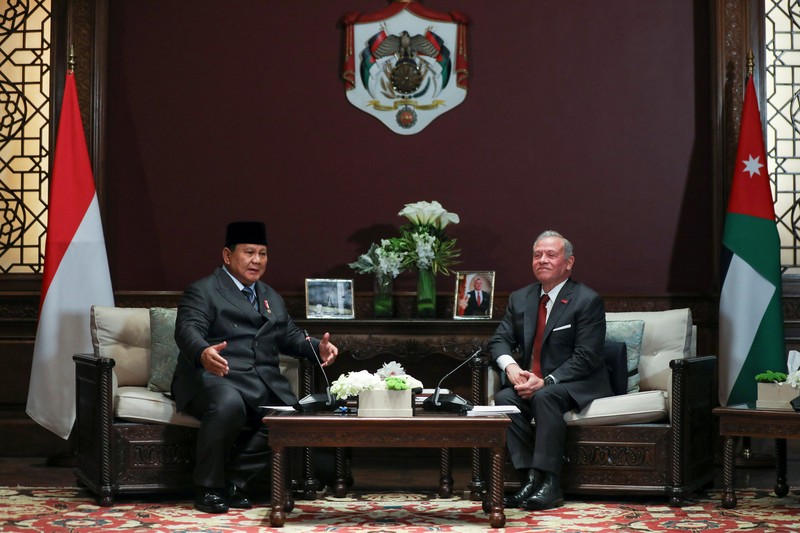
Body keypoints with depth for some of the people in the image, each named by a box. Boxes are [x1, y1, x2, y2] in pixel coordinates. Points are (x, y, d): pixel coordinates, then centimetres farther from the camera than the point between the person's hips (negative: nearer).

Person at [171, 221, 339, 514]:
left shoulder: (272, 298, 27)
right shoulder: (202, 291, 3)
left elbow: (290, 336, 21)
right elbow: (188, 330, -13)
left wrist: (318, 347, -3)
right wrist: (203, 353, -38)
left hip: (264, 381, 6)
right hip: (217, 376, -6)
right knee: (229, 404, -38)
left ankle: (235, 479, -7)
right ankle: (208, 488, -19)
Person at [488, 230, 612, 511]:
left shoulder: (587, 300, -8)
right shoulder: (519, 299, 11)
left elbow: (586, 357, -15)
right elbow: (500, 340, 8)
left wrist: (546, 381, -25)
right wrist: (510, 366, -16)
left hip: (578, 386, -6)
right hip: (531, 381, 6)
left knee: (545, 396, -35)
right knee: (504, 398, -24)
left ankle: (550, 484, -33)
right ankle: (529, 478, -26)